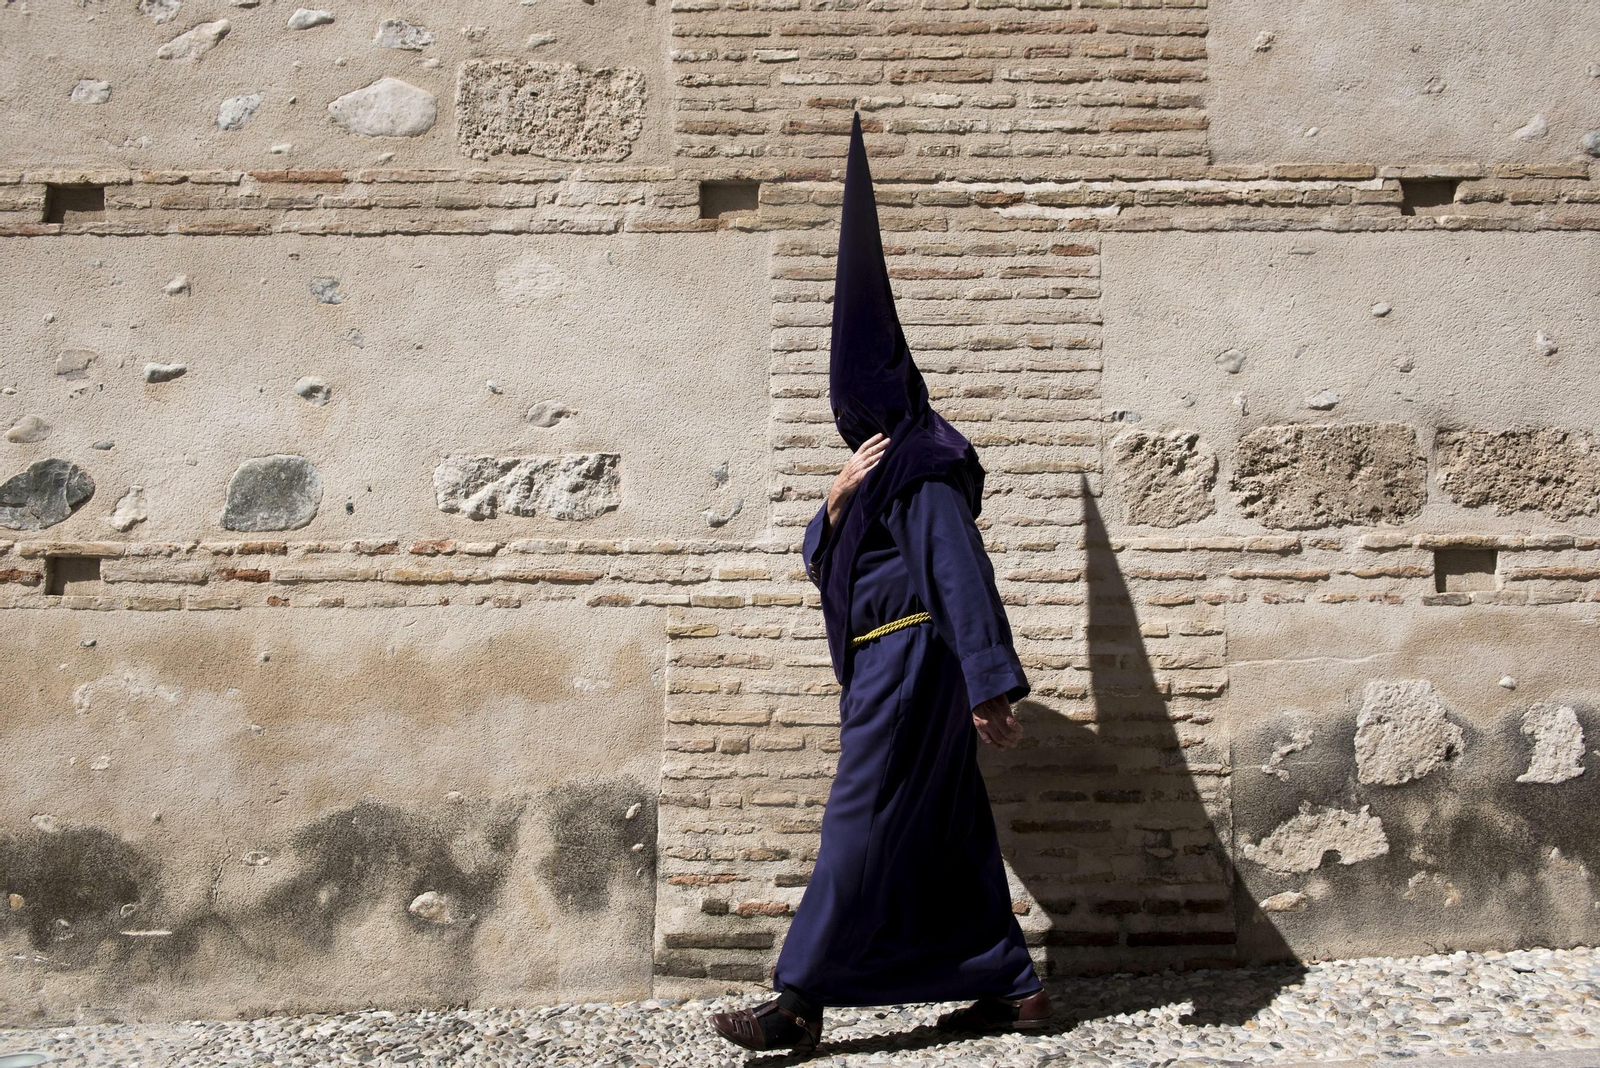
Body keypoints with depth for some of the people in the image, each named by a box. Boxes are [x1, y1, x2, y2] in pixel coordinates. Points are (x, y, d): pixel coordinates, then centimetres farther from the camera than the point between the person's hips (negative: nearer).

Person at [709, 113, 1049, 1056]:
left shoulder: (922, 470, -13)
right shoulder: (882, 466, 18)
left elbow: (961, 570, -21)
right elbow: (822, 563, 16)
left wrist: (989, 682, -27)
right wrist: (835, 503, -5)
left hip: (910, 659, -10)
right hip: (891, 662, 10)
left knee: (864, 822, -7)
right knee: (948, 830, 11)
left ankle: (801, 1003, -2)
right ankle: (1013, 986, 18)